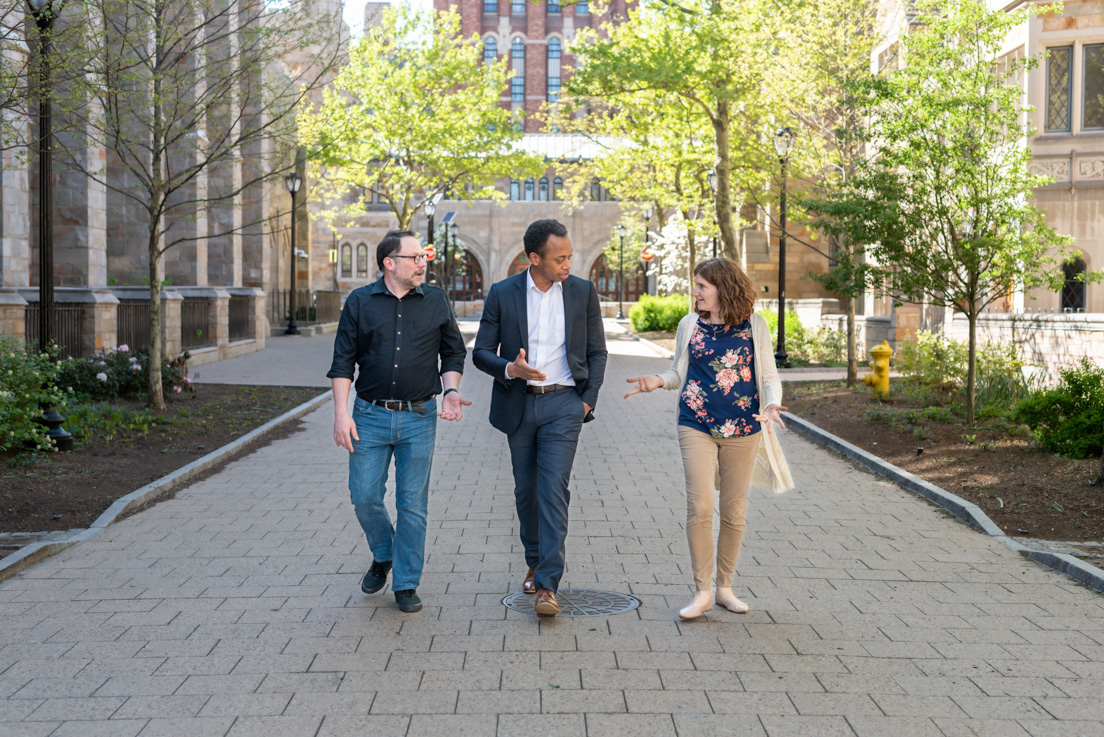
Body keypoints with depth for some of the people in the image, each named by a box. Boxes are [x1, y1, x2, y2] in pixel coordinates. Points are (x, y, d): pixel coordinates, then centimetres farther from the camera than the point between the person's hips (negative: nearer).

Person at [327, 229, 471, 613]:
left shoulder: (436, 301, 6)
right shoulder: (360, 302, 3)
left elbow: (454, 352, 12)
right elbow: (343, 361, 2)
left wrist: (450, 391, -5)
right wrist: (341, 412, -6)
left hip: (419, 417, 0)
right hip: (370, 416, 0)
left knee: (412, 504, 2)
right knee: (365, 498, 1)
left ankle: (406, 584, 14)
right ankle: (383, 556, 30)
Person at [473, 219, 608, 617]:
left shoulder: (583, 292, 0)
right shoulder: (502, 294, -2)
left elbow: (597, 352, 8)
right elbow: (481, 353, 0)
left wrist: (588, 399, -2)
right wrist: (510, 369, -20)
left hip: (562, 404, -1)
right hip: (519, 404, 2)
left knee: (553, 490, -11)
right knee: (526, 490, 12)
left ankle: (547, 586, -12)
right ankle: (535, 562, 33)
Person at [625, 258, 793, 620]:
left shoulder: (754, 325, 3)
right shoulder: (690, 325, 7)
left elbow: (769, 376, 6)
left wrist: (772, 404, -13)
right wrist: (658, 381, -5)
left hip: (742, 428, 0)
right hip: (697, 427, 0)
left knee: (734, 511, 7)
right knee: (700, 506, -11)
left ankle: (724, 586, 22)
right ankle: (702, 592, -1)